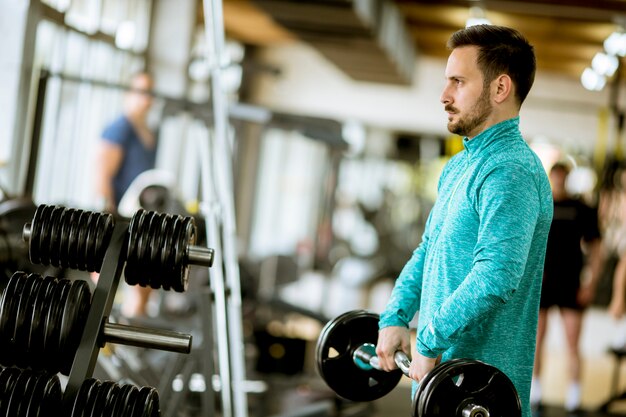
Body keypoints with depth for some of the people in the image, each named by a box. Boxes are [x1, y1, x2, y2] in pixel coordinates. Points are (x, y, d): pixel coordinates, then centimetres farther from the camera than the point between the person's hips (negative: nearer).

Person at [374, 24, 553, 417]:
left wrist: (430, 340, -23)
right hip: (442, 372, 9)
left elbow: (496, 277, -29)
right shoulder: (458, 167, 14)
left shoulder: (512, 172, -18)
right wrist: (395, 318, 6)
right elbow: (427, 252, 19)